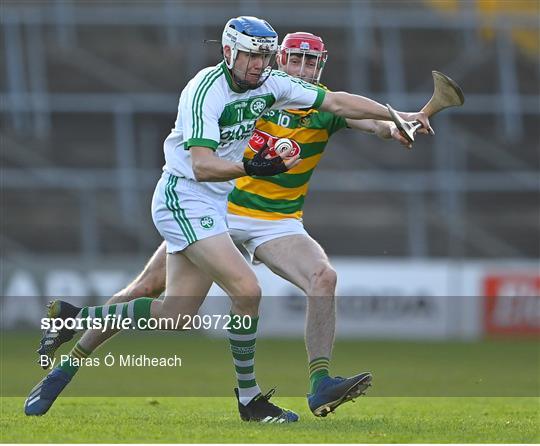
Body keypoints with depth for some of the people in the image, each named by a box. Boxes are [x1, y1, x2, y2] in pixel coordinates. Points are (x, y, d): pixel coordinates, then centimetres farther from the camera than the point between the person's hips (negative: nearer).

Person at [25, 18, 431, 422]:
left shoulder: (269, 84, 2)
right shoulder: (205, 91, -21)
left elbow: (337, 102, 6)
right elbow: (202, 166, -31)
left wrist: (398, 116, 2)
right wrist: (251, 168, -47)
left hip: (213, 205, 9)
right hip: (184, 200, -9)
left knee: (177, 314, 6)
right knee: (246, 291, -18)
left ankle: (72, 316, 18)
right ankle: (249, 399, -4)